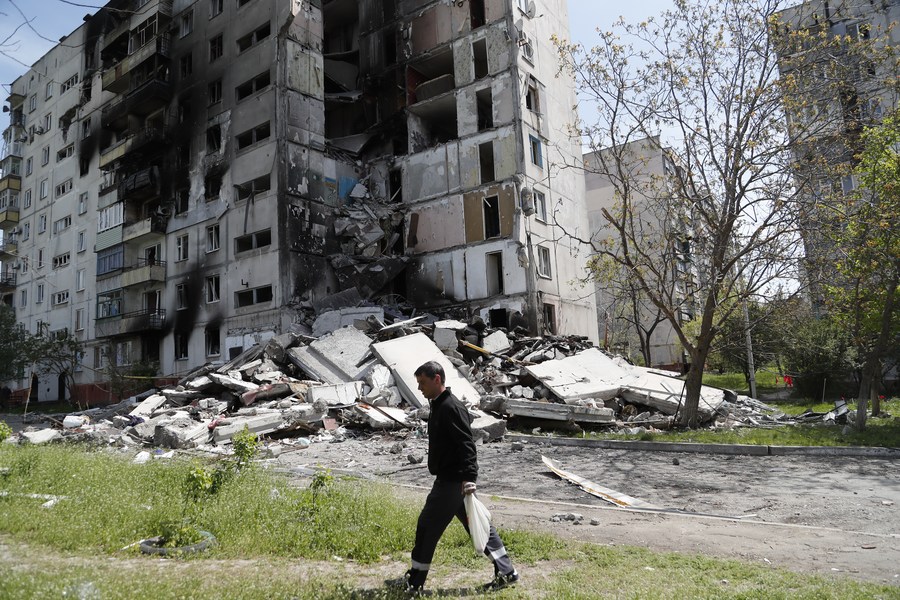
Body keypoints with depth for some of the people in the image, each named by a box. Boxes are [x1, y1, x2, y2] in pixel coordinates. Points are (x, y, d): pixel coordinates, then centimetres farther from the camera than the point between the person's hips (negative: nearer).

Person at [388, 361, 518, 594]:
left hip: (453, 482, -10)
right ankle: (506, 573, 22)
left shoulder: (451, 408, -18)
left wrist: (469, 478, -30)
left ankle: (414, 582, 15)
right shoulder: (439, 406, 14)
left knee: (427, 527, 1)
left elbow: (466, 444, -24)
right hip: (450, 480, 10)